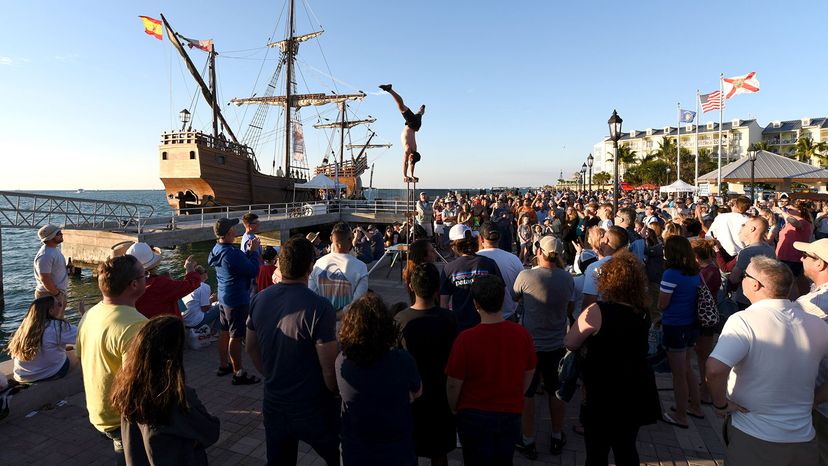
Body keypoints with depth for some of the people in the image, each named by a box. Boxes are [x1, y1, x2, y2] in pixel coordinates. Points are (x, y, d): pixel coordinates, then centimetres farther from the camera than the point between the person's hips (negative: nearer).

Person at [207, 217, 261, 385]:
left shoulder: (217, 249, 3)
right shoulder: (232, 253, -27)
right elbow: (254, 271, -21)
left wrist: (249, 251, 2)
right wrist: (254, 251, -10)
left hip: (224, 296, 10)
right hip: (237, 299, -10)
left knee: (225, 332, 20)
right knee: (236, 336, 0)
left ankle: (223, 365, 34)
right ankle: (238, 374, 10)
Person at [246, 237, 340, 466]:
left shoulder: (260, 299, -5)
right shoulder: (319, 307, -26)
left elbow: (251, 348, 8)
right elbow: (329, 367, -22)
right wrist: (336, 393, -4)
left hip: (273, 404, 6)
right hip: (312, 408, -6)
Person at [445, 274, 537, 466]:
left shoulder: (466, 339, -23)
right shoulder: (522, 334, -13)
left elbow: (454, 384, -15)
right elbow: (529, 375, 2)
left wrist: (454, 409, 5)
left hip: (474, 416, -3)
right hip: (511, 413, 3)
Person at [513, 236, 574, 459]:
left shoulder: (525, 276, -19)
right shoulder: (567, 278, -8)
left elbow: (514, 298, 1)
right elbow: (569, 309, 6)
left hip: (530, 344, -3)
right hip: (557, 345, 4)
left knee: (526, 393, 12)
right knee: (556, 391, 20)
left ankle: (528, 442, 24)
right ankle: (557, 438, 36)